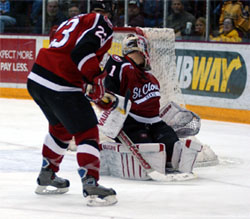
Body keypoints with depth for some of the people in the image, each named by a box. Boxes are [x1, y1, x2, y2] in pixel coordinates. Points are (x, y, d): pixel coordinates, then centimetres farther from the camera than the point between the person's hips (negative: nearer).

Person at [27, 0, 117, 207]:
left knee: (60, 127, 29)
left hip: (36, 80, 9)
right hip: (61, 87, -9)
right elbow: (83, 50, -20)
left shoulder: (73, 21, 27)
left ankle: (46, 176, 37)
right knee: (87, 133, -2)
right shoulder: (102, 23, -2)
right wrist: (96, 78, -18)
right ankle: (91, 186, -11)